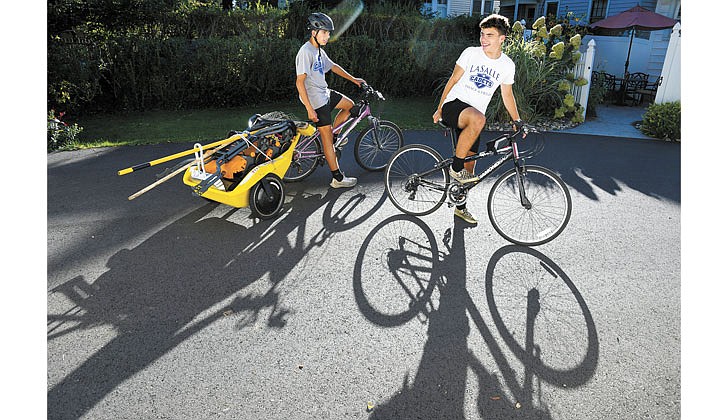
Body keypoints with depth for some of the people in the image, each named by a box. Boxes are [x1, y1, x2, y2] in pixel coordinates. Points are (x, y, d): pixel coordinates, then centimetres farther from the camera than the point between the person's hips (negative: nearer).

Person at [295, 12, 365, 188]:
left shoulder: (319, 51, 10)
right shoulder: (306, 52, -18)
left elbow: (333, 66, 26)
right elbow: (300, 82, -23)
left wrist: (353, 79, 27)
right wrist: (310, 109, -26)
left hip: (325, 93, 10)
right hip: (316, 100, -10)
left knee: (349, 105, 20)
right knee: (327, 137, -6)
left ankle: (331, 135, 20)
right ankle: (338, 178, 1)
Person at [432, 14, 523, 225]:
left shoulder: (508, 65, 5)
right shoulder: (471, 53, -3)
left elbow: (507, 95, 17)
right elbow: (453, 80, 3)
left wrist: (517, 121, 13)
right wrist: (439, 109, 4)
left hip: (474, 117, 4)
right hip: (454, 105, -4)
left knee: (469, 168, 6)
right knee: (478, 119, -41)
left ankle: (460, 206, 27)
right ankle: (455, 167, -25)